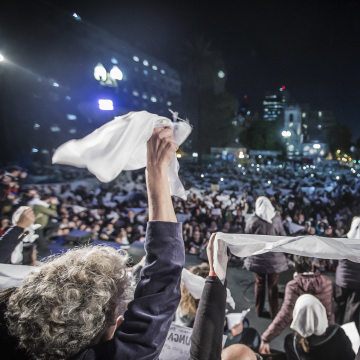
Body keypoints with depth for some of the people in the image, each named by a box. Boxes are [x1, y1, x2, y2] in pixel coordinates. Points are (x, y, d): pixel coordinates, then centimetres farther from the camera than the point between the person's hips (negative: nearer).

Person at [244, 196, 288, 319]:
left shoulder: (252, 220, -9)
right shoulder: (276, 219, -8)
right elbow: (283, 236, -2)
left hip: (257, 257, 0)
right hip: (274, 256, 0)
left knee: (259, 284, 15)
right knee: (273, 286, 12)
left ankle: (259, 311, 25)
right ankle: (274, 313, 20)